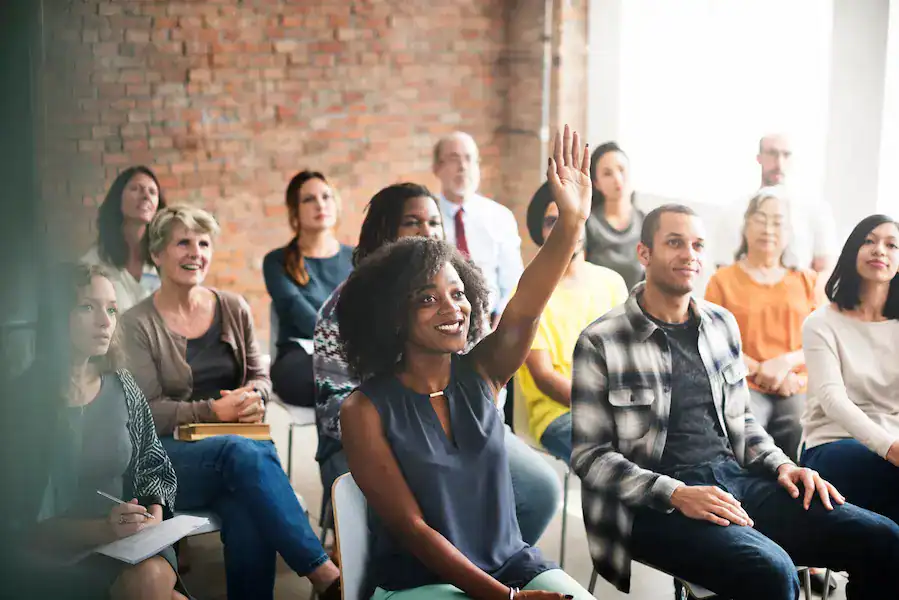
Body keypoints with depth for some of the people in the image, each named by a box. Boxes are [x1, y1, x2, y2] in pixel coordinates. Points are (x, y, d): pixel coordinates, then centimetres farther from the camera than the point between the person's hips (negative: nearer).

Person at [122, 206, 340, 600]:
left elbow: (260, 376, 19)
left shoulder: (233, 309, 13)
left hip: (241, 444, 3)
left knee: (248, 513, -35)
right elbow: (148, 411, -4)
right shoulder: (138, 324, 1)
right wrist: (213, 411, -17)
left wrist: (254, 396, -6)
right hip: (171, 455, -3)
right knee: (244, 452, -37)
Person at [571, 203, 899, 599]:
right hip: (656, 504, -6)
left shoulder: (722, 324, 13)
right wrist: (676, 495, -20)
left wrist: (781, 465, 3)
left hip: (735, 479, 6)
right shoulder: (601, 343, -6)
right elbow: (590, 454, -8)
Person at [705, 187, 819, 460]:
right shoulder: (724, 280, 12)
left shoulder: (807, 280, 19)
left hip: (797, 389, 2)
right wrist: (762, 372, -8)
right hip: (742, 386, -2)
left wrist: (786, 361, -8)